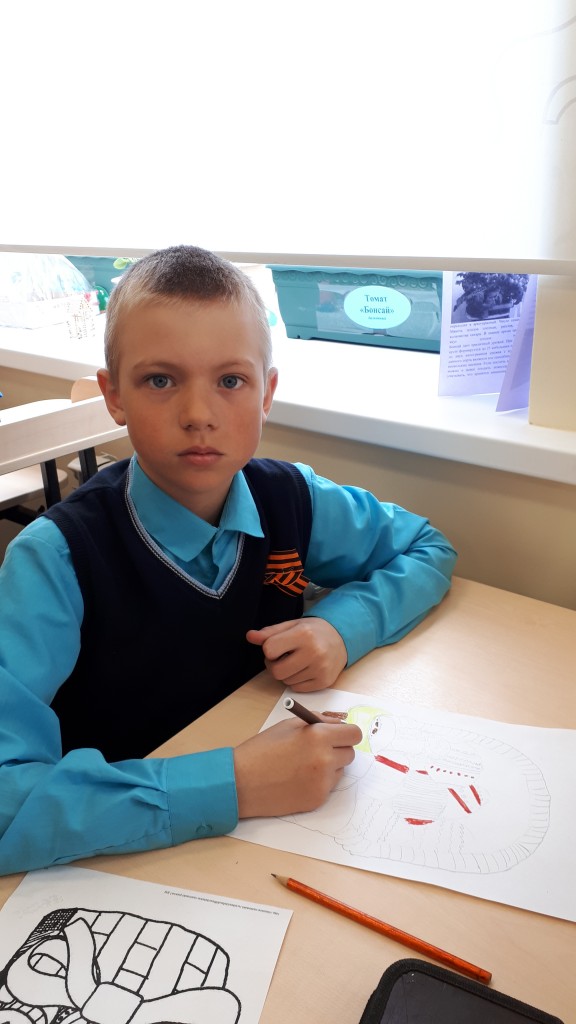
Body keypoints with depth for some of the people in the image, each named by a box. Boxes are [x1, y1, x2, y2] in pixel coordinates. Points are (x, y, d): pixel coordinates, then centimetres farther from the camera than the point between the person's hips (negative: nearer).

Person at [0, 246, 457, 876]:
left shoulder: (292, 500, -6)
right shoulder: (56, 559, -20)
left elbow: (429, 550, 8)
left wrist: (343, 626, -11)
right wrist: (231, 784, -33)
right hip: (124, 855, -1)